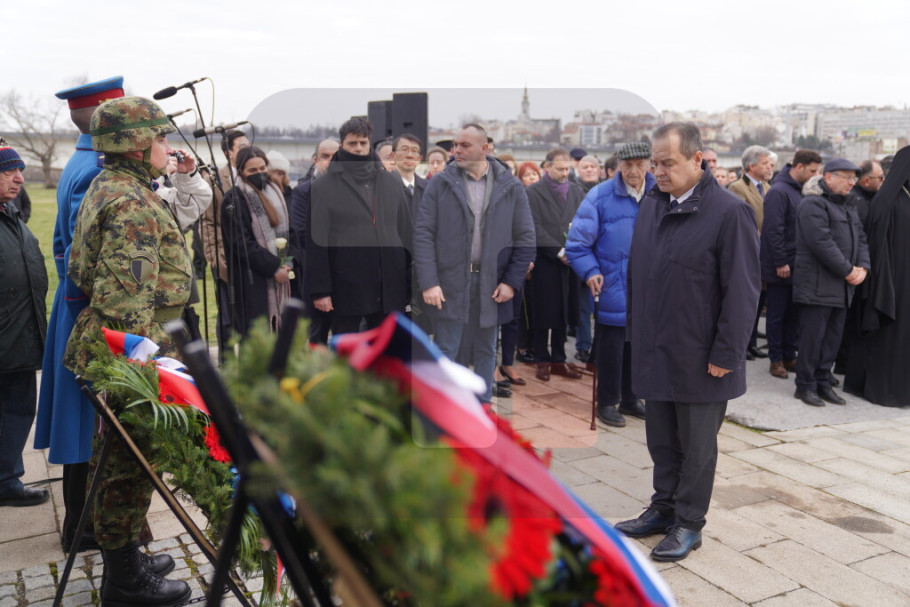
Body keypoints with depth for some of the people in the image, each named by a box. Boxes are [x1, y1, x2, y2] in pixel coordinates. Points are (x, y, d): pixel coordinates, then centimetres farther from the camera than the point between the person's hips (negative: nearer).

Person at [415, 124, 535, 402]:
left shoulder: (510, 187, 1)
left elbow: (525, 238, 3)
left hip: (491, 284, 2)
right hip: (449, 283, -1)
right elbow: (423, 233, -4)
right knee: (445, 352, 2)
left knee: (485, 352, 13)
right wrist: (429, 282, -13)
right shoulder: (440, 183, -1)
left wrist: (512, 281, -4)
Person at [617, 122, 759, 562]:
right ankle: (664, 508, 33)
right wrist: (634, 329, 12)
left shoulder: (729, 212, -14)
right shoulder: (651, 204, 5)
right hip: (654, 350, 6)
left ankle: (689, 523, 24)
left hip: (699, 357, -6)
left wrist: (726, 354, -14)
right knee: (660, 439, 17)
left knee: (696, 444, 9)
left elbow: (742, 290, -13)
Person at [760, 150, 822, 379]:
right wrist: (780, 263, -19)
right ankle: (776, 359, 13)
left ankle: (789, 356, 22)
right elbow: (773, 230, -19)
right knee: (777, 315, 3)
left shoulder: (800, 191, 11)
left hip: (797, 265, 8)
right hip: (779, 268, -8)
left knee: (793, 313, 12)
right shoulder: (779, 192, -14)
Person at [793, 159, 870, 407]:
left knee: (833, 337, 11)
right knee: (813, 337, -4)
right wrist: (848, 270, -16)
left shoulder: (848, 207, 19)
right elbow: (822, 242, -20)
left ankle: (823, 382, 20)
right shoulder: (813, 205, -11)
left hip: (842, 286, 9)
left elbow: (860, 239, 18)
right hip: (817, 285, -8)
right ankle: (805, 385, 6)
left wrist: (862, 267, -1)